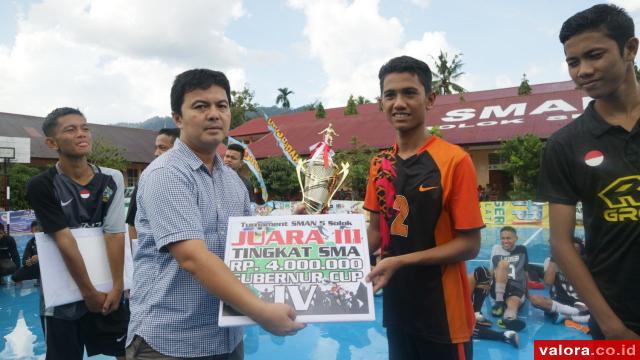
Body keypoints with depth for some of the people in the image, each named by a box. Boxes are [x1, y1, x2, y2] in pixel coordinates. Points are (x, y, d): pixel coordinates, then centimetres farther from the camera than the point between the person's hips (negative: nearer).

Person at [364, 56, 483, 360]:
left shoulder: (454, 161, -15)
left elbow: (469, 244, -15)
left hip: (443, 313, -5)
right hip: (395, 307, 5)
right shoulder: (379, 164, 1)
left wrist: (400, 261, -22)